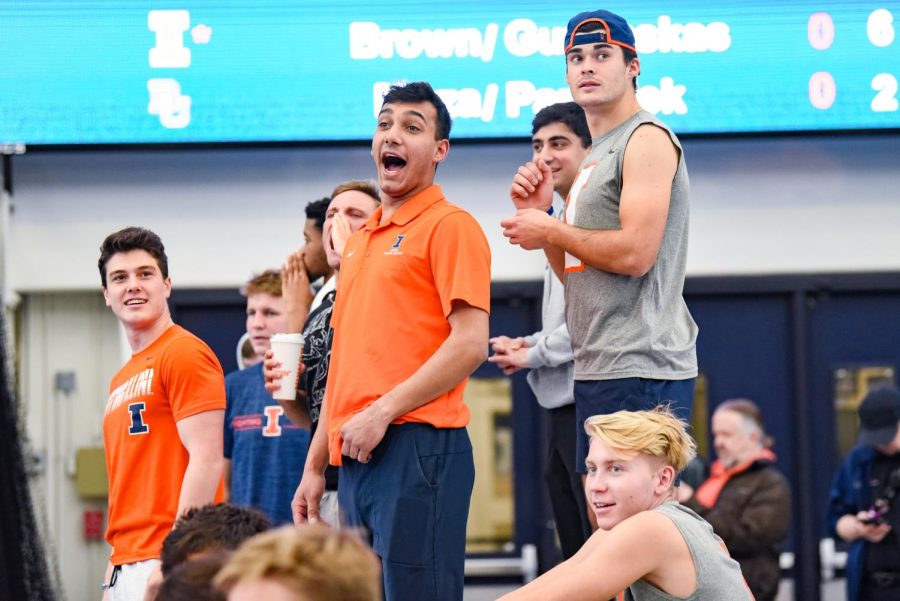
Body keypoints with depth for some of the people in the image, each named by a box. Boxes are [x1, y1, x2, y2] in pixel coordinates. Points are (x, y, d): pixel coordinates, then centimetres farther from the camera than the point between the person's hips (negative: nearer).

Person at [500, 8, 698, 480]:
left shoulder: (647, 139, -8)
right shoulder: (596, 157, 22)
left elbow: (635, 254, -19)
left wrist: (551, 231, -6)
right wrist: (538, 214, 8)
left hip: (639, 371, -10)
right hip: (597, 370, 10)